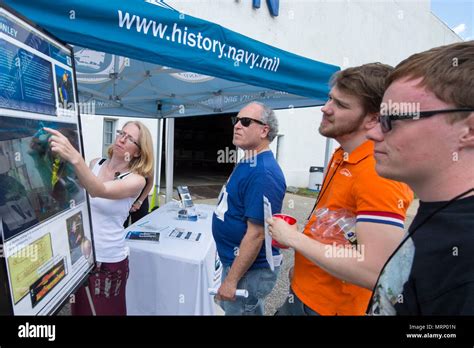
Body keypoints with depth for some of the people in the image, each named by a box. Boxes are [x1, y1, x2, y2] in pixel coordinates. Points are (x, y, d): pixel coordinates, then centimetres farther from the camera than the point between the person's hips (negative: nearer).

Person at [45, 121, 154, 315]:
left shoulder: (136, 179, -17)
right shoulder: (94, 164, 0)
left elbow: (99, 191, -36)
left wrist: (74, 157, -48)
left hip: (108, 260, -4)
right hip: (79, 253, 5)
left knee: (104, 310, 17)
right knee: (79, 309, 26)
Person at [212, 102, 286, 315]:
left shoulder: (263, 173, -27)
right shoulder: (247, 163, 4)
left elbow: (256, 233, -27)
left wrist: (231, 279, -19)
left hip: (251, 269, -9)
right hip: (235, 261, 9)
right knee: (229, 308, 28)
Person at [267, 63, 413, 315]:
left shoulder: (378, 174, -27)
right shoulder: (341, 156, 1)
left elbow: (376, 273, -31)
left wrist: (293, 238, -23)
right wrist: (301, 266, 13)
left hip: (330, 306, -7)